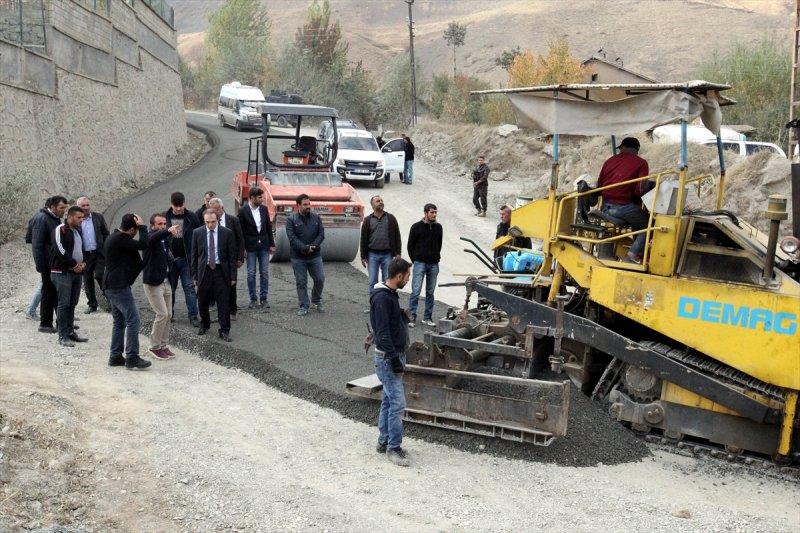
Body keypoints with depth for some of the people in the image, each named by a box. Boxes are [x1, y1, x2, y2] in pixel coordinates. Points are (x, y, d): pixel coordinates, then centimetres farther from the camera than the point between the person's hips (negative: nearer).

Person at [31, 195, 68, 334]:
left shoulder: (56, 219, 13)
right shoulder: (42, 219, -14)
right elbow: (36, 244, -17)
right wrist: (40, 265, -20)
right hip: (48, 264, -8)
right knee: (48, 293, -1)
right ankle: (45, 324, 7)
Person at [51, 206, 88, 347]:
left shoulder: (78, 231, 16)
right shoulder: (60, 230, -10)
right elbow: (60, 250, -18)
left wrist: (83, 263, 5)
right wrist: (75, 264, -14)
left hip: (77, 272, 8)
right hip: (62, 272, -8)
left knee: (72, 303, 11)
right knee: (64, 304, -6)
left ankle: (70, 332, 19)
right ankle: (63, 336, -3)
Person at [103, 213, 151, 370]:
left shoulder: (114, 237, 14)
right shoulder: (120, 239, -18)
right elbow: (143, 244, -24)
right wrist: (142, 227, -14)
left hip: (112, 286, 11)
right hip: (119, 286, -11)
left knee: (119, 322, 15)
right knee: (133, 320, -8)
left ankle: (115, 356, 17)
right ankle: (132, 358, -8)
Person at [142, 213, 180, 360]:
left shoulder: (165, 239, 10)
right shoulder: (150, 237, -14)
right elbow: (153, 238, -40)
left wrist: (171, 259, 6)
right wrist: (169, 232, -56)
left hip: (166, 281, 8)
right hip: (153, 283, -8)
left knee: (168, 315, 10)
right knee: (162, 314, -11)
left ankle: (164, 345, 21)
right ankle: (155, 346, 2)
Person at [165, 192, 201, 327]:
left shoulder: (191, 217, -1)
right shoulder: (165, 217, 0)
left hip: (186, 259, -1)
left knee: (189, 288, -1)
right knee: (170, 288, 12)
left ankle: (193, 316, 3)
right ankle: (169, 314, 25)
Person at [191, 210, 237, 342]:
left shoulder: (227, 233, -3)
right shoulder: (197, 233, 1)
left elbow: (232, 256, -1)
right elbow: (194, 255, 5)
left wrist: (233, 276, -4)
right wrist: (195, 275, 1)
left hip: (221, 271, -2)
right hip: (204, 271, 2)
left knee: (223, 303, -1)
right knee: (202, 302, 12)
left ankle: (224, 331, 8)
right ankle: (205, 324, 35)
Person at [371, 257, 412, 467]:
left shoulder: (391, 294, 12)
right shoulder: (381, 298, -20)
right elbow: (382, 333, -22)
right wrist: (394, 360, -21)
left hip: (395, 354, 10)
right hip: (387, 357, -10)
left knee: (388, 400, 15)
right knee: (398, 402, -9)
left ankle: (384, 441, 23)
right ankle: (393, 447, -1)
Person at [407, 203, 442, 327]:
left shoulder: (438, 227, 9)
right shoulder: (416, 227, -2)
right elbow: (410, 245, 3)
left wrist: (437, 256, 11)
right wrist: (414, 260, 1)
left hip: (433, 264, 4)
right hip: (420, 263, -4)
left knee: (430, 292, 7)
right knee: (416, 291, -9)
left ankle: (427, 317, 14)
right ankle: (411, 317, -4)